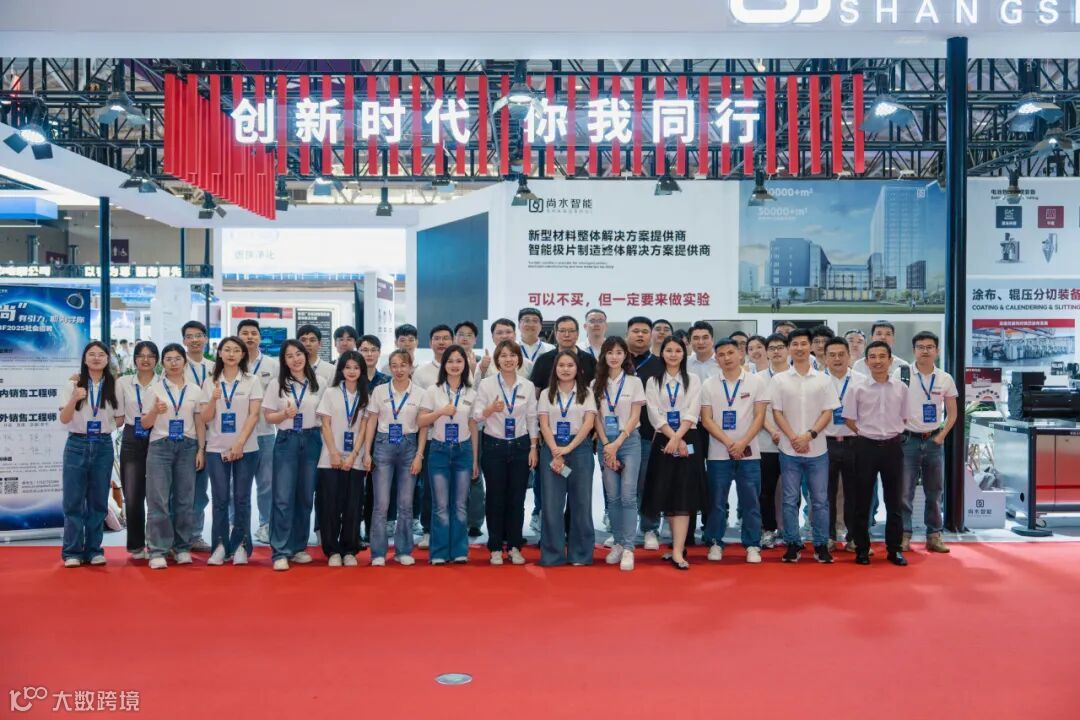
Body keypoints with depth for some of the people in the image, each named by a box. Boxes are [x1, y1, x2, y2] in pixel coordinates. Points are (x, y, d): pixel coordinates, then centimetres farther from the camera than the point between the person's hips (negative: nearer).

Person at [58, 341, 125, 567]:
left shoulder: (114, 386, 4)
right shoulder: (73, 385, 0)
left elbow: (120, 420, 11)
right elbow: (63, 419, -7)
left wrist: (105, 425, -3)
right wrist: (74, 399, -20)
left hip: (103, 446, 2)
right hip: (77, 445, -1)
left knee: (98, 500, 6)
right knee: (73, 500, 0)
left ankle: (94, 550, 14)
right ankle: (72, 552, 7)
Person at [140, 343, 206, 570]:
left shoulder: (195, 389, 8)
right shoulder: (155, 388, 4)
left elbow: (200, 423, 10)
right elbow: (145, 423, 3)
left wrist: (201, 450, 2)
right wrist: (155, 411, -18)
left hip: (187, 447, 1)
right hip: (160, 446, -1)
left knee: (185, 499, 2)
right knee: (158, 499, -5)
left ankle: (182, 547, 13)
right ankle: (157, 551, 0)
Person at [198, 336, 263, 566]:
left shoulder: (252, 381, 2)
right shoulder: (210, 382, 7)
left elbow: (253, 415, -4)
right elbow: (205, 419, 3)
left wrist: (239, 444, -13)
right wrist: (214, 399, -16)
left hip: (246, 449, -1)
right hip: (216, 449, 1)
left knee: (241, 498, 2)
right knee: (220, 499, 2)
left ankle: (241, 546, 9)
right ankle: (220, 546, 9)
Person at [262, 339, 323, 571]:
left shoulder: (318, 384, 4)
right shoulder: (276, 384, 0)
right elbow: (268, 416, 1)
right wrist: (285, 414, -18)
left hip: (311, 441, 2)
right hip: (286, 441, -2)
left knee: (305, 497, 8)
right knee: (283, 498, -5)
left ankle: (298, 547, 19)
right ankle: (280, 552, -2)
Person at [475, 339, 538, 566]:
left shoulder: (528, 386, 3)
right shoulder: (486, 384, -3)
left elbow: (532, 419, 7)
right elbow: (476, 416, -7)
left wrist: (534, 448, 3)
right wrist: (491, 409, -27)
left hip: (520, 446, 2)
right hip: (493, 446, -2)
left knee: (517, 498, 5)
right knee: (496, 497, 3)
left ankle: (515, 546, 16)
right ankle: (495, 548, 14)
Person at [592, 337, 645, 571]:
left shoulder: (634, 382, 1)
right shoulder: (597, 384, 7)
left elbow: (635, 417, -3)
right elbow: (597, 417, 5)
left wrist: (617, 444, -11)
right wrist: (606, 445, -6)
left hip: (628, 441, -2)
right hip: (605, 443, 3)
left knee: (628, 496, -8)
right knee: (612, 497, 6)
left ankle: (628, 548, -8)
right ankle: (618, 543, 15)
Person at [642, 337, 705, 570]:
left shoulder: (693, 380, 7)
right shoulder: (653, 382, 9)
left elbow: (692, 412, -4)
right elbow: (654, 414, -2)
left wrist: (678, 437, -17)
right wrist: (673, 438, -14)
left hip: (687, 441, -1)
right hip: (663, 441, 2)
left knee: (683, 496, -8)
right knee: (666, 495, 3)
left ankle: (678, 551, -13)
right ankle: (679, 543, 18)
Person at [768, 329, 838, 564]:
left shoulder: (822, 380, 4)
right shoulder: (779, 380, 2)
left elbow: (828, 412, 1)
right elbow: (777, 413, 0)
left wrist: (809, 435, -12)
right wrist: (793, 438, -11)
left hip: (817, 450, 0)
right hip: (789, 450, 0)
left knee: (820, 500, 4)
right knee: (790, 500, 4)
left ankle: (821, 545, 13)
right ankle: (793, 545, 13)